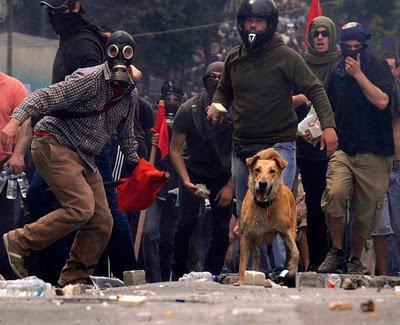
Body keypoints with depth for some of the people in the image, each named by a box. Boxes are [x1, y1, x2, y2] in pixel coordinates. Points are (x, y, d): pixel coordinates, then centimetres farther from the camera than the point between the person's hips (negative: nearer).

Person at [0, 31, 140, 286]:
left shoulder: (131, 94, 10)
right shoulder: (90, 79, -15)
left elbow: (126, 133, 27)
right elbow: (45, 97, -22)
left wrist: (136, 164, 27)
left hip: (84, 159, 8)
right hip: (54, 144, -8)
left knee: (102, 222, -1)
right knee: (81, 207, -26)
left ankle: (73, 282, 8)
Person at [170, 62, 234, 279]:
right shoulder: (188, 110, -18)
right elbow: (175, 149, -10)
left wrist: (230, 186, -15)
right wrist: (186, 180, -22)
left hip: (222, 174, 1)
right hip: (193, 170, -1)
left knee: (222, 228, -9)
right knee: (187, 221, -17)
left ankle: (211, 276, 5)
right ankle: (178, 273, -1)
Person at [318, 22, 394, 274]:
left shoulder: (379, 67, 2)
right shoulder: (336, 73, 13)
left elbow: (381, 101, -13)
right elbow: (328, 108, 26)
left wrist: (358, 74, -12)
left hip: (374, 152, -2)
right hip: (343, 148, 2)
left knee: (366, 211, 1)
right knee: (335, 193, -23)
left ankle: (356, 260, 20)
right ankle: (337, 252, -7)